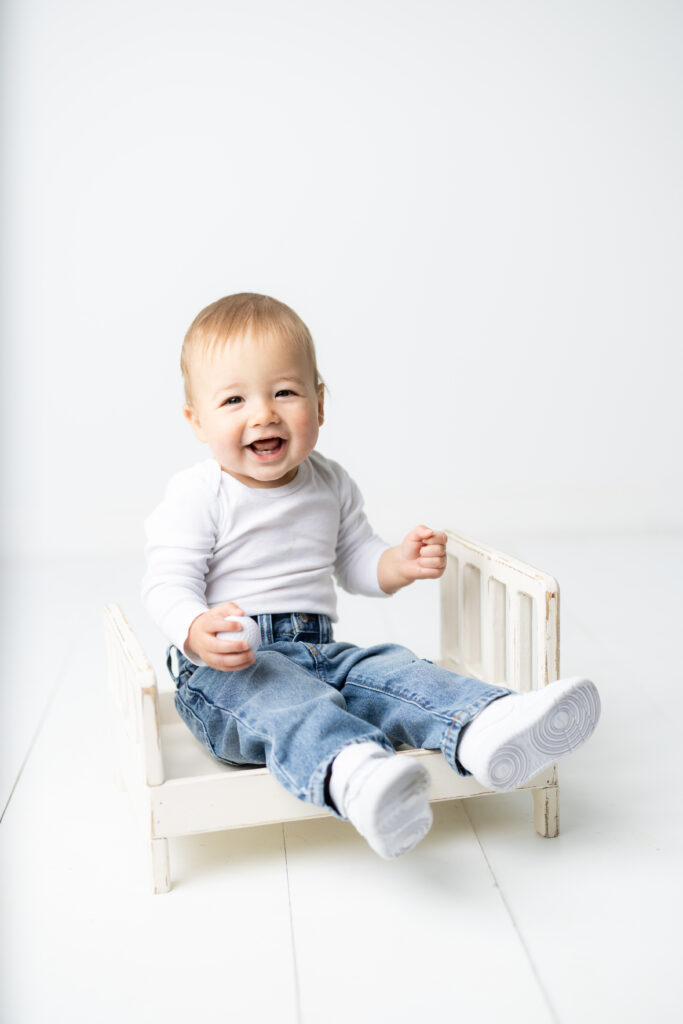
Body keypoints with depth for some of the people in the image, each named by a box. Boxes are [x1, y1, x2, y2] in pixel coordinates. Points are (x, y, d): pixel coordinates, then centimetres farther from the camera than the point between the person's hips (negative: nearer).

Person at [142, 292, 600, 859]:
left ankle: (482, 730, -45)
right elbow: (168, 584, -12)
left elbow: (353, 561, 22)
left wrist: (397, 564, -2)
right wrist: (198, 634, -35)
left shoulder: (331, 484, 11)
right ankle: (351, 773, -66)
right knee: (283, 697, -37)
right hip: (224, 667, -5)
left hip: (318, 650, 6)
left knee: (391, 670, -21)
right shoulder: (197, 495, -6)